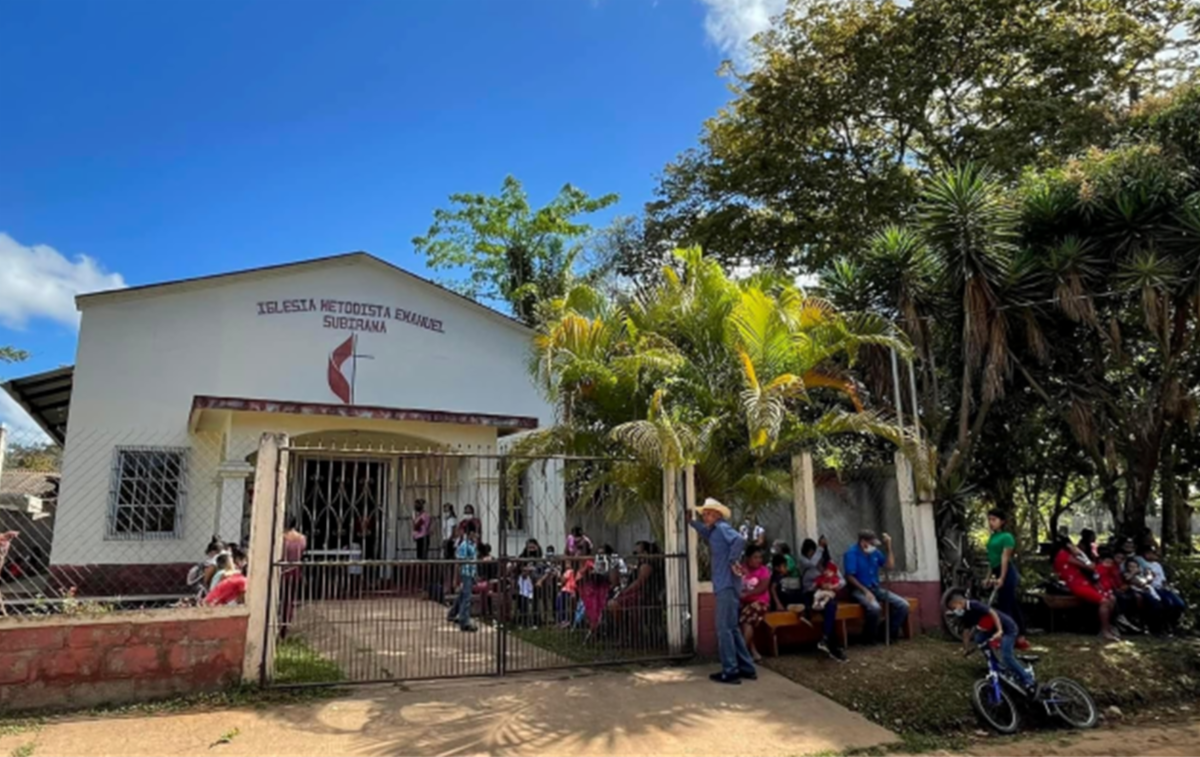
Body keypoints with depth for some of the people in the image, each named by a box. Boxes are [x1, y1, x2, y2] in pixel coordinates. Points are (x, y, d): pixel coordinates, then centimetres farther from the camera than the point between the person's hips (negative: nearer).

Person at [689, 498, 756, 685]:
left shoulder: (722, 527, -10)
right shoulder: (714, 531, 17)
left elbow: (740, 540, -27)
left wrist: (732, 561, -20)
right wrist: (692, 521, 26)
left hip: (727, 585, -10)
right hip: (724, 585, 10)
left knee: (724, 629, -6)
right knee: (731, 628, 14)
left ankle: (730, 671, -2)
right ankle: (747, 668, 19)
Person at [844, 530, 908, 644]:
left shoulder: (875, 552, 7)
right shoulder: (851, 553, -12)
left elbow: (890, 567, 8)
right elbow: (850, 577, -15)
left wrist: (888, 547, 1)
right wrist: (866, 591, -22)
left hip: (876, 588, 7)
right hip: (859, 590, -7)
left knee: (903, 605, -10)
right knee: (874, 608, -37)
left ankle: (891, 632, 7)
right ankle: (869, 637, -11)